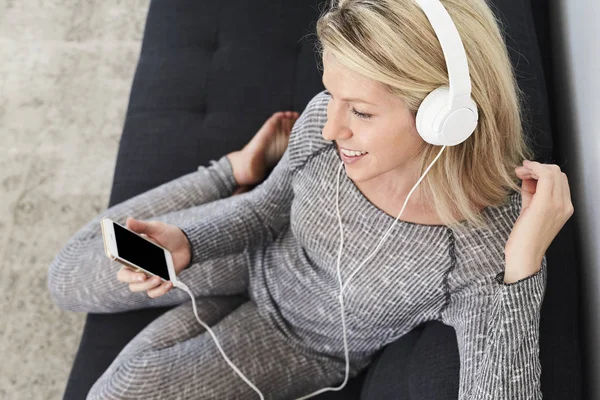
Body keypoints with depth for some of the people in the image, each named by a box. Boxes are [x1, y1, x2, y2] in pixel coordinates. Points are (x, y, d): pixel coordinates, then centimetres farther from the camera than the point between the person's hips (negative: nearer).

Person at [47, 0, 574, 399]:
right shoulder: (325, 122, -26)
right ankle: (242, 168, 23)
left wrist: (524, 269, -49)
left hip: (304, 343, -2)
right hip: (258, 255, 3)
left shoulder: (487, 251, -37)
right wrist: (184, 243, -24)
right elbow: (269, 208, -6)